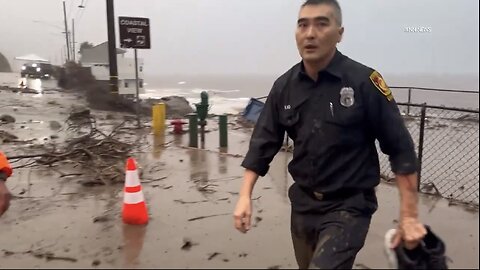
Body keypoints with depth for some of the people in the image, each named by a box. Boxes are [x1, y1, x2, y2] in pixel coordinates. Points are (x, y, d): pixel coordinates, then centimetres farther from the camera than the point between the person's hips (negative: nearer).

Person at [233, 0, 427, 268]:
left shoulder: (364, 82, -14)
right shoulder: (284, 86, -2)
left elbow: (400, 148, -11)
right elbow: (263, 144, 2)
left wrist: (409, 216, -12)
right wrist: (245, 196, -7)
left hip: (349, 207, -4)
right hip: (302, 205, 5)